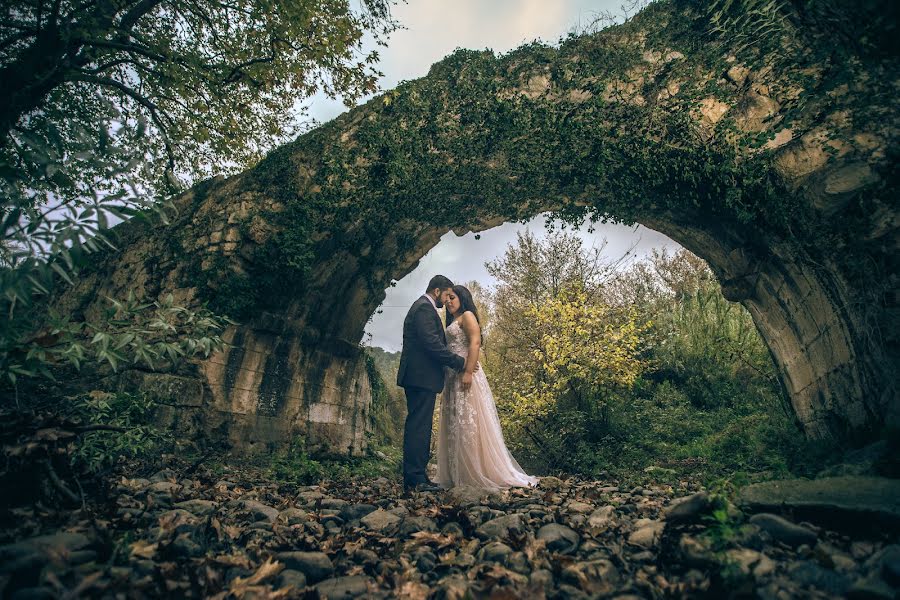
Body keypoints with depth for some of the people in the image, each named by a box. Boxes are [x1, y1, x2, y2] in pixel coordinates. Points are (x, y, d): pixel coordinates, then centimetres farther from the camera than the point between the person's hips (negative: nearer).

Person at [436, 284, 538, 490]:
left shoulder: (467, 316, -2)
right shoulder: (453, 321, 24)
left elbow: (475, 343, -16)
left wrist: (468, 372, -25)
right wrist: (447, 378, 16)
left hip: (465, 375, -9)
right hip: (452, 378, 9)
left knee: (469, 423, -7)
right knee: (455, 426, 8)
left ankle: (480, 474, 1)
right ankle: (458, 474, 14)